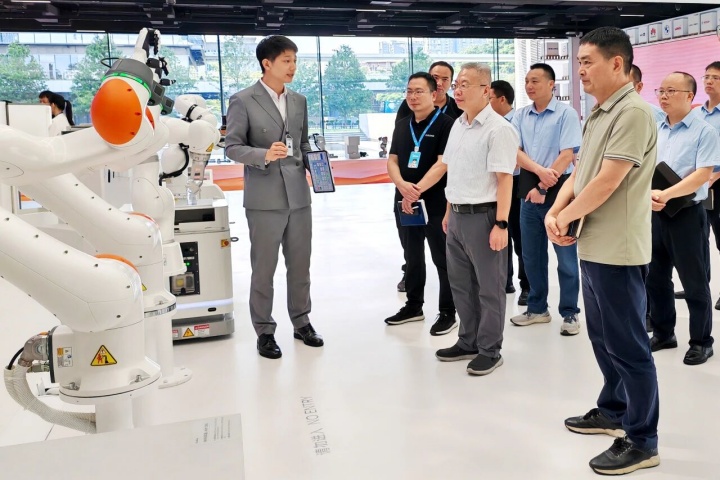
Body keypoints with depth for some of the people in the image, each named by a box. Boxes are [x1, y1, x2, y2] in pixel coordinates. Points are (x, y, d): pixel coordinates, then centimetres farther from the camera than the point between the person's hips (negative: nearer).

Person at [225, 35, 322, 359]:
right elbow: (232, 147, -8)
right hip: (264, 198, -5)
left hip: (299, 195, 5)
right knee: (263, 268, 4)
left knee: (300, 264, 13)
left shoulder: (299, 101, 12)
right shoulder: (243, 101, -5)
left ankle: (302, 322, 28)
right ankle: (264, 331, 17)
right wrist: (264, 155, -25)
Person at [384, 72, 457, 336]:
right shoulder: (401, 125, 13)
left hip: (436, 203, -6)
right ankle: (414, 306, 29)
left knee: (442, 259, 2)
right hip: (405, 202, 7)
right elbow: (392, 161, 7)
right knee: (412, 257, 16)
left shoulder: (445, 124, -8)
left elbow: (442, 164, -16)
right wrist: (402, 186, -13)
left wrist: (417, 191, -21)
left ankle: (448, 312, 12)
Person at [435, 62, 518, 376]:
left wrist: (501, 224, -21)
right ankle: (468, 342, 31)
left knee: (489, 288, 5)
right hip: (457, 216, 8)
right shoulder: (458, 125, 12)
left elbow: (504, 179, -17)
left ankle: (490, 350, 18)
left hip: (483, 217, -8)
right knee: (461, 284, 16)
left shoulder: (498, 129, -13)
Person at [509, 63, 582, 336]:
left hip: (558, 190, -5)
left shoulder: (566, 114, -6)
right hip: (529, 189, 5)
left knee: (566, 257, 2)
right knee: (531, 256, 13)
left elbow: (567, 155, -13)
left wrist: (543, 187, -14)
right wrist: (539, 170, -18)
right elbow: (515, 152, -1)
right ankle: (537, 308, 26)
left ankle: (570, 313, 14)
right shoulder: (520, 116, 8)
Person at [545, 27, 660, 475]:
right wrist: (555, 212, -2)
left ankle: (642, 442, 13)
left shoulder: (634, 113, -17)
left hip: (617, 250, -10)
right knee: (604, 338, 20)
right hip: (594, 246, 10)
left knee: (628, 346, 0)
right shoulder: (599, 115, 14)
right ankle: (614, 411, 37)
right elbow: (579, 174, 14)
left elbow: (607, 183, -21)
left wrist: (566, 218, -9)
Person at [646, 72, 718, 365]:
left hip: (687, 214, -6)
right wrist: (648, 194, -12)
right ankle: (663, 333, 28)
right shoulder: (655, 131, 11)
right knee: (655, 278, 13)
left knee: (695, 283, 4)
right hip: (654, 214, 6)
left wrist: (665, 195, -26)